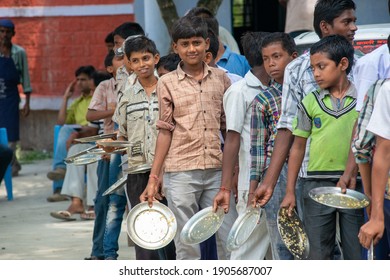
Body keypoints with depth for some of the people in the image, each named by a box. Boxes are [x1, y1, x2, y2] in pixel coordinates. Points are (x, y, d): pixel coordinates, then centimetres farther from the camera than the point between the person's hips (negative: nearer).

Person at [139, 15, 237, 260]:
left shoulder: (221, 78, 9)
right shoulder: (167, 83, 3)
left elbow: (229, 127, 13)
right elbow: (165, 132, 5)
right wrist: (153, 178, 2)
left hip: (216, 171, 2)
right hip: (180, 173, -2)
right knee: (187, 245, 2)